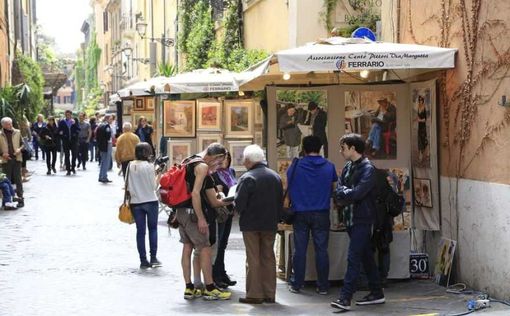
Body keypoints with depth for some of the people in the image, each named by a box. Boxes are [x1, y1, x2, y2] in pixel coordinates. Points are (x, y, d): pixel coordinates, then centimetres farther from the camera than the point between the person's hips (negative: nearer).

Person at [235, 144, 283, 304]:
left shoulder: (247, 178, -15)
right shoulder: (275, 177, 6)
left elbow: (239, 204, -16)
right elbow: (280, 201, 10)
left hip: (251, 224, -5)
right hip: (270, 224, 6)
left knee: (253, 259, 1)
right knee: (268, 258, 12)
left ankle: (254, 294, 3)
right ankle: (269, 294, 15)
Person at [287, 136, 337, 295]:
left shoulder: (296, 165, -5)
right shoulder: (329, 166, -1)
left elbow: (288, 178, 7)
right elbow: (335, 185, 13)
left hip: (300, 213, 0)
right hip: (321, 214, 0)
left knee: (300, 250, 6)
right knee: (321, 250, 4)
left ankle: (296, 284, 10)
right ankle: (323, 286, 7)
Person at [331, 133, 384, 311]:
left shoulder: (367, 168, -12)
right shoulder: (348, 167, 13)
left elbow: (358, 192, -21)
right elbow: (339, 191, 7)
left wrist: (344, 193, -4)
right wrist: (349, 194, -13)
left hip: (362, 219, -8)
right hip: (351, 219, 8)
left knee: (353, 258, -11)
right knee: (366, 257, 14)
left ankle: (345, 298, -13)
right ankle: (376, 293, 23)